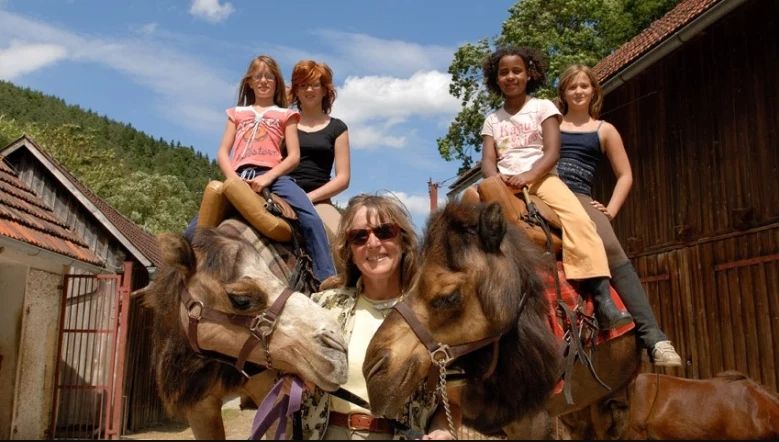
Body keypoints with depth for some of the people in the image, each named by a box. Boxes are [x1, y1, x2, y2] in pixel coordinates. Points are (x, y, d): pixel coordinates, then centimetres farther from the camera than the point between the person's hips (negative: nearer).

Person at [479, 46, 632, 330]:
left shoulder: (543, 108, 11)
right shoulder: (492, 120, 19)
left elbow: (552, 152, -2)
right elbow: (487, 161, 6)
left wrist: (528, 176, -21)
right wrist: (496, 179, -19)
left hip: (541, 177, -2)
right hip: (504, 183, 2)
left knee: (579, 219, -30)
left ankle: (602, 300, -38)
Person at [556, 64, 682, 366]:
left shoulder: (604, 130, 21)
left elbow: (625, 176, 19)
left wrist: (610, 210, 5)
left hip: (580, 200, -1)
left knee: (612, 250, -29)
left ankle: (652, 335, -32)